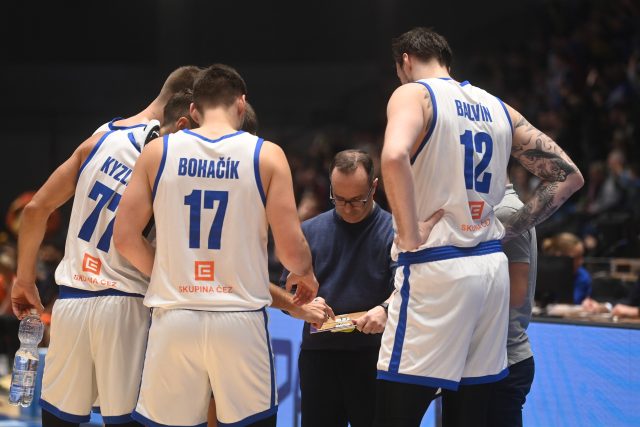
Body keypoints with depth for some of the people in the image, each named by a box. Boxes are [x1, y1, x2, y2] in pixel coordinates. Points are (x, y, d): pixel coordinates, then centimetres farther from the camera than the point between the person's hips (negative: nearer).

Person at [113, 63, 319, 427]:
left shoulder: (158, 151, 4)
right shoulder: (266, 155, 0)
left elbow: (125, 238, 3)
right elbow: (292, 248, -4)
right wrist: (306, 275, 18)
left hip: (174, 320, 2)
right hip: (240, 320, -1)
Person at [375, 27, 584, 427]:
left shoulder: (413, 94, -3)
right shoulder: (497, 108, 15)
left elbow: (395, 157, -26)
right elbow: (568, 176, 16)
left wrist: (410, 237, -16)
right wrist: (509, 229, 16)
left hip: (435, 269, -7)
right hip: (492, 266, 7)